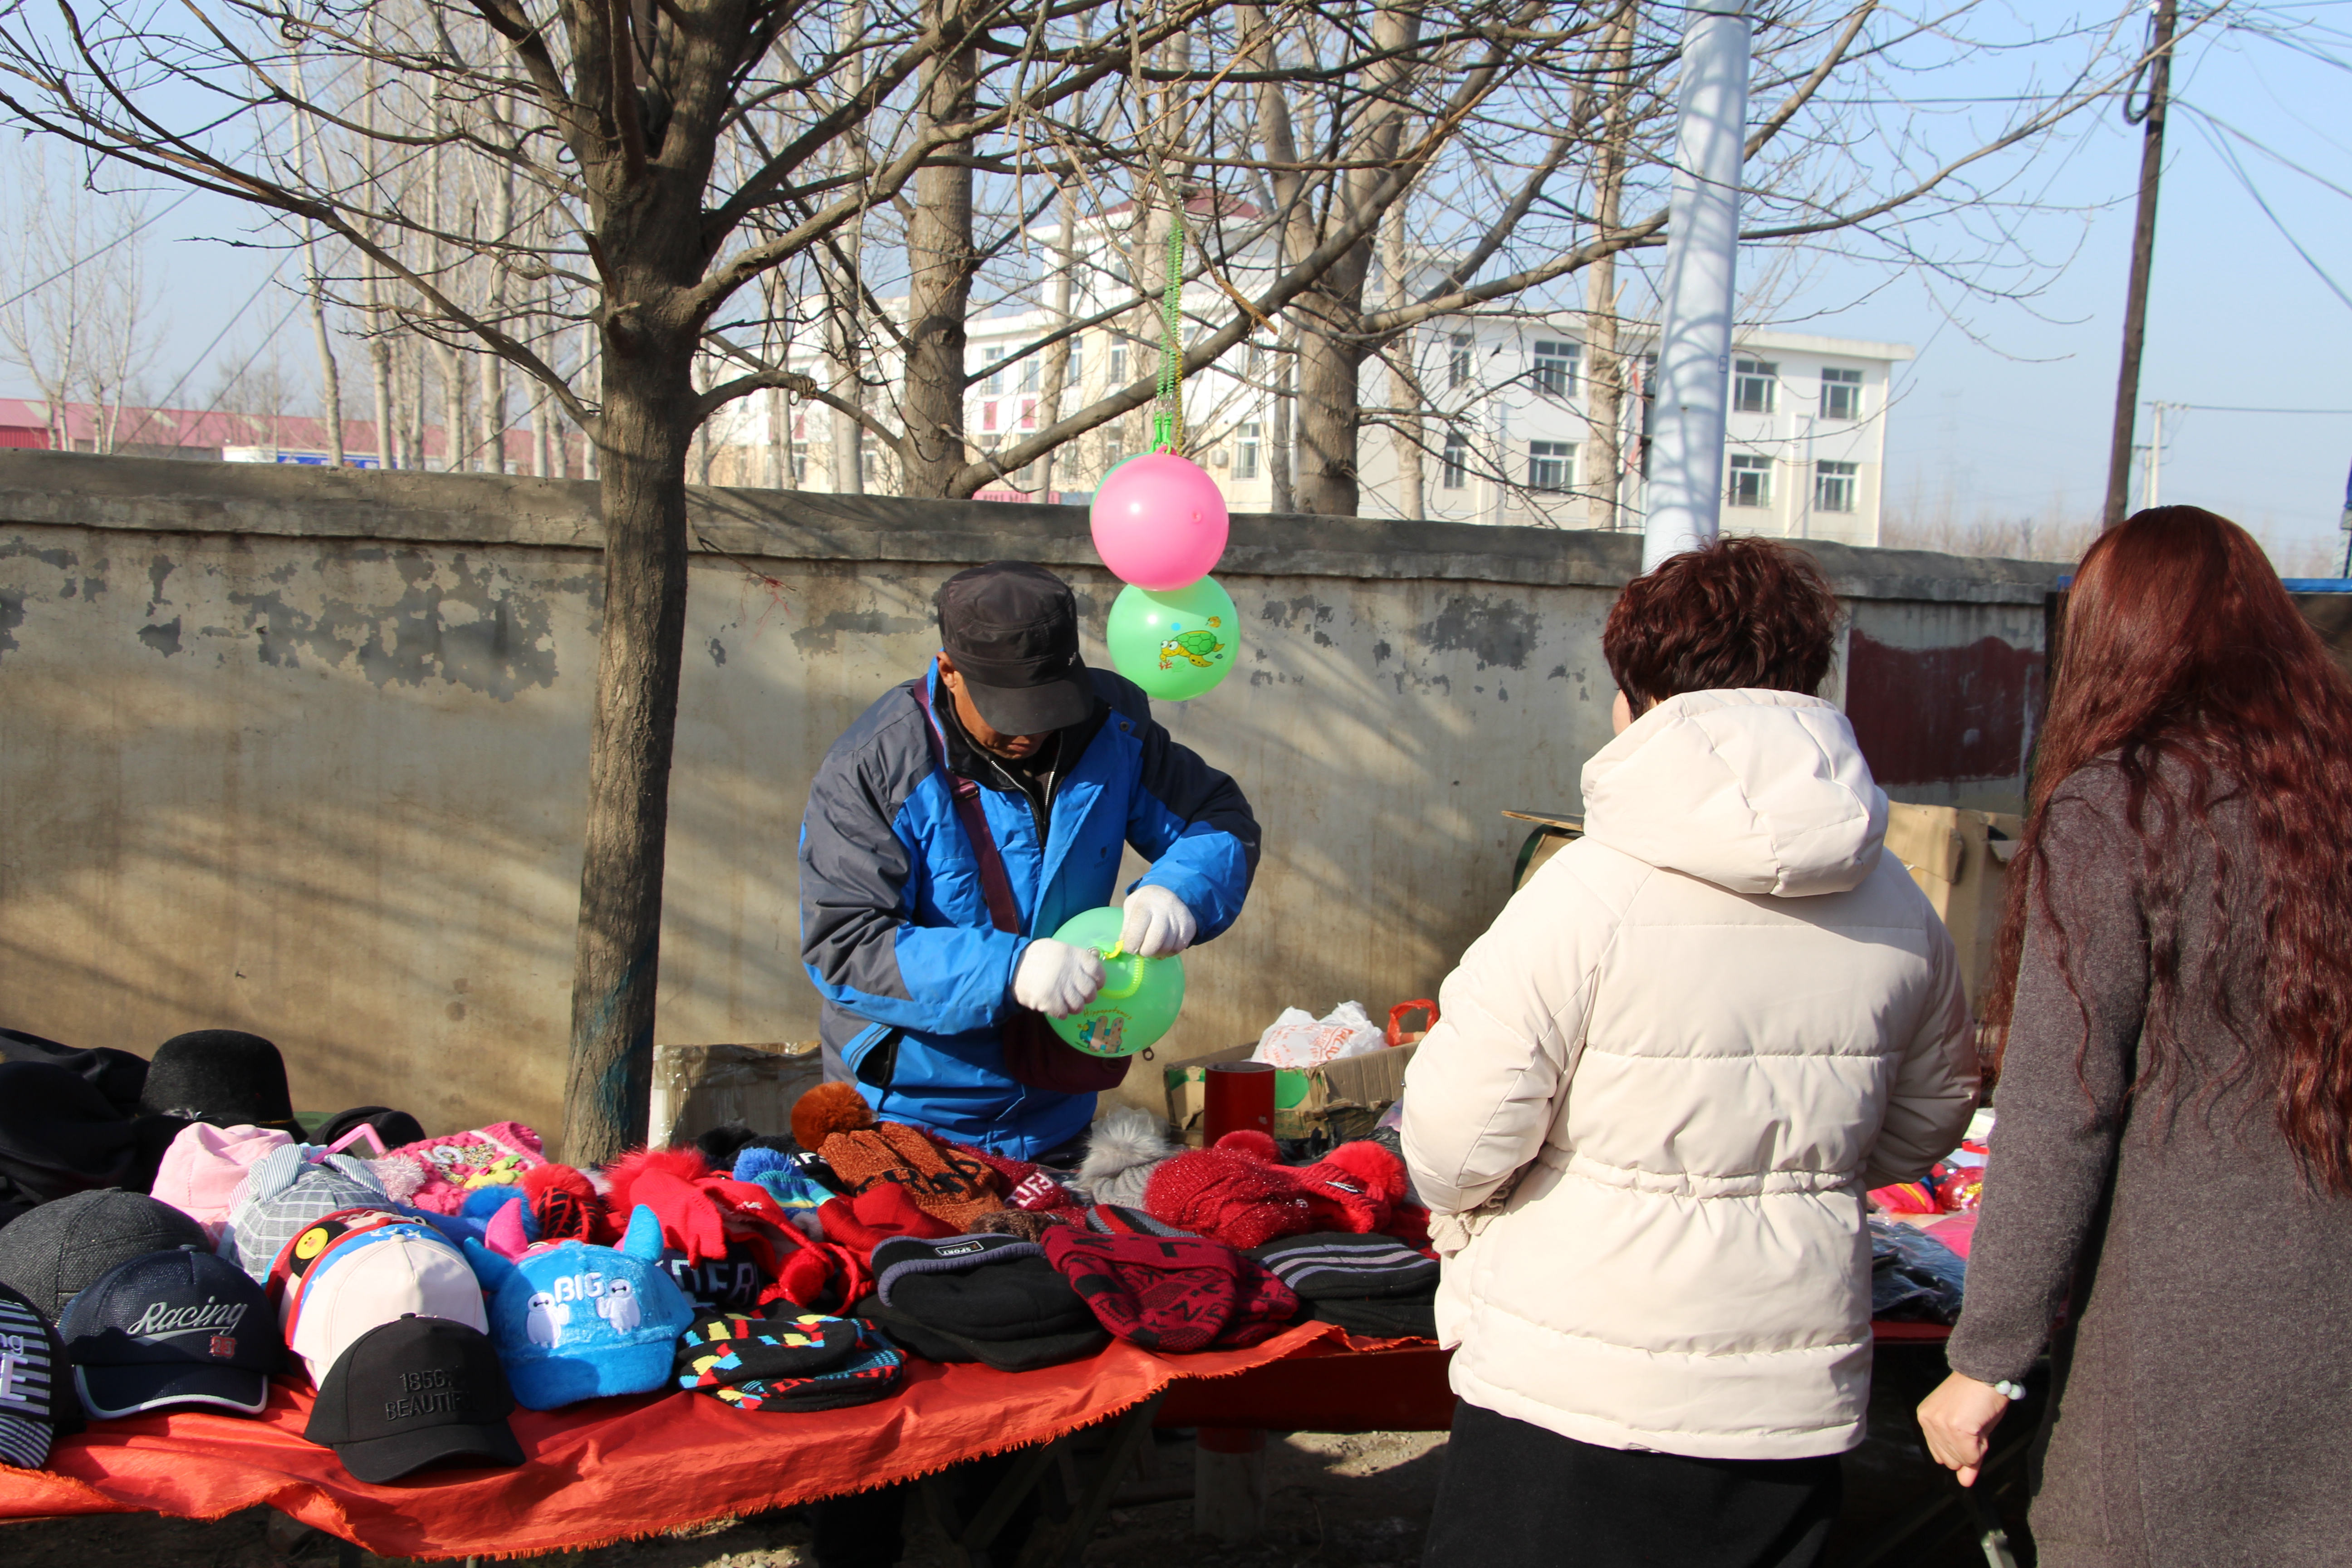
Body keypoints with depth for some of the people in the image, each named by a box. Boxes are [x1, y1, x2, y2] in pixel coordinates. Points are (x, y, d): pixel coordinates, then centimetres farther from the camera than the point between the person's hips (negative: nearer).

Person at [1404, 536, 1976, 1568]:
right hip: (1795, 1402, 5)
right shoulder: (1899, 911, -1)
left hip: (1575, 1398, -4)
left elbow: (1456, 1139, -16)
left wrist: (1458, 1205, 7)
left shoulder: (1590, 892, -18)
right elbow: (1928, 1124, 13)